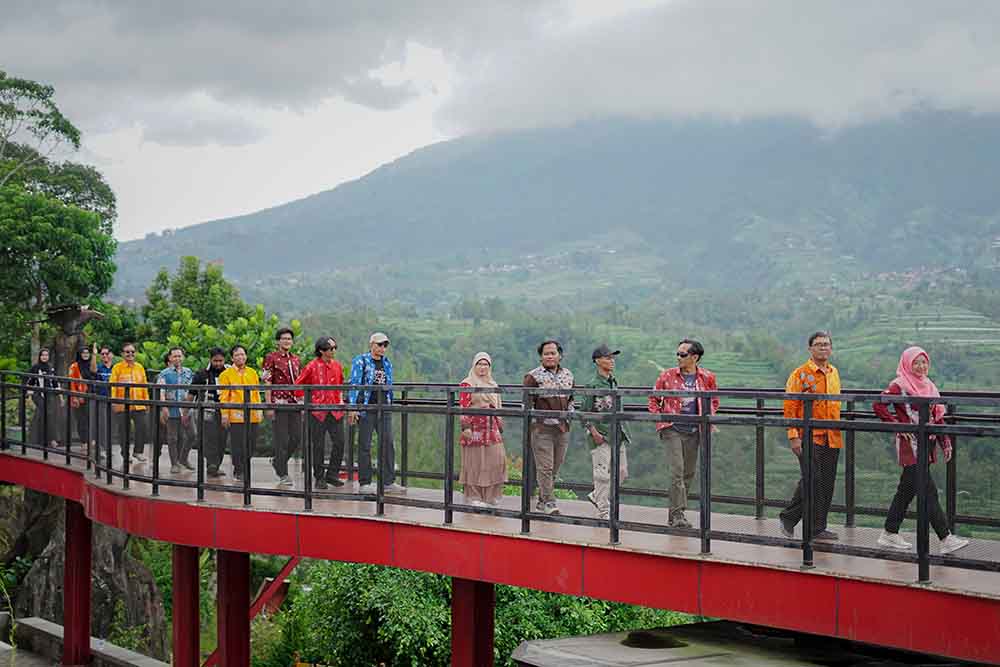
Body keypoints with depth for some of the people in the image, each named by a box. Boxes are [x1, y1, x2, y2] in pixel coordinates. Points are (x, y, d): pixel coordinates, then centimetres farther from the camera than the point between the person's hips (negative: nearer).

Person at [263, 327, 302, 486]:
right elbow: (267, 383, -6)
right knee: (282, 439, -4)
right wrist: (269, 405, -12)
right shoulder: (271, 358, -2)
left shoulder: (296, 360, 16)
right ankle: (283, 475, 3)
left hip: (295, 403, 6)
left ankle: (279, 462, 26)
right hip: (279, 403, -6)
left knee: (296, 437, 4)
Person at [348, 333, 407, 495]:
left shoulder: (387, 363, 15)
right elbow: (354, 384, -8)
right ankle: (364, 483, 5)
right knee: (365, 445, 0)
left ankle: (388, 482, 7)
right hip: (366, 408, -5)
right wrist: (353, 407, -15)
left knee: (387, 443, 2)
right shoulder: (360, 361, -3)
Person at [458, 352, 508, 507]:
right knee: (474, 462, -2)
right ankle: (473, 497, 5)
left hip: (492, 429, 7)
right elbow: (463, 407, -11)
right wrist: (466, 427, -18)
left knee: (496, 459, 1)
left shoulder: (492, 384, 19)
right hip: (475, 429, -7)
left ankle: (490, 495, 12)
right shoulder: (467, 384, -4)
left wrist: (500, 427, 21)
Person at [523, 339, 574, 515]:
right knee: (545, 467, -10)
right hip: (542, 428, -6)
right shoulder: (534, 376, -5)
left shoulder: (568, 375, 12)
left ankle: (542, 500, 20)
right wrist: (534, 423, -10)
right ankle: (549, 503, -9)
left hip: (563, 428, 6)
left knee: (555, 468, 9)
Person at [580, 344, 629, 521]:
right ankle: (603, 510, 4)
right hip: (601, 436, -8)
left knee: (621, 473, 10)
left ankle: (597, 496, 29)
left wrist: (622, 429, 17)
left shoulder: (613, 382, 13)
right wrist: (594, 433, -16)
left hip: (617, 434, 8)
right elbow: (584, 412, -9)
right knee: (603, 473, -5)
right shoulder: (592, 385, -9)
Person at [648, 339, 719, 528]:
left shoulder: (707, 378, 2)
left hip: (693, 431, 3)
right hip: (672, 429, -3)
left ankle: (674, 514, 20)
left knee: (689, 472, 8)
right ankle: (678, 514, -15)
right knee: (677, 470, -14)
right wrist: (659, 418, -1)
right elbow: (654, 399, 10)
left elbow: (714, 401, 18)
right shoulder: (668, 375, -2)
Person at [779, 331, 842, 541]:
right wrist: (793, 436, -15)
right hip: (809, 436, -6)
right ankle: (788, 518, 6)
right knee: (811, 480, -12)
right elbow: (790, 407, -8)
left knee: (827, 483, 6)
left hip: (831, 438, 6)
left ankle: (818, 528, 13)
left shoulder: (834, 373, 14)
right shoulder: (800, 374, -5)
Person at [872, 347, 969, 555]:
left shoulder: (928, 385, 15)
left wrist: (945, 442, 12)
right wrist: (898, 426, -15)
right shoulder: (899, 385, -8)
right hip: (911, 446, -8)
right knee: (929, 492, -9)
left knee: (907, 489, 13)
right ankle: (946, 539, -10)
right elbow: (878, 405, -15)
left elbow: (937, 416, 18)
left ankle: (890, 534, 22)